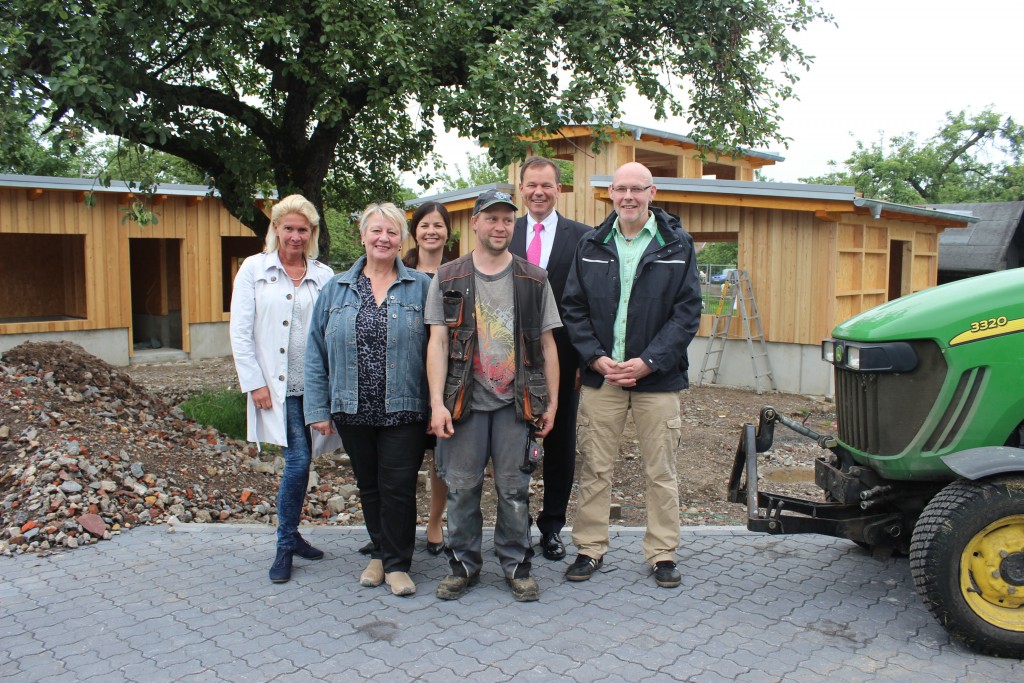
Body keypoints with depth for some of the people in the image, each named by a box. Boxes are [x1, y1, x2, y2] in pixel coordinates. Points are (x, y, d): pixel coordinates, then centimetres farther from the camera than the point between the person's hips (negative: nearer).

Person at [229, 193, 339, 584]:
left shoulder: (324, 276, 7)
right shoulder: (254, 269, 3)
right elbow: (240, 332, -1)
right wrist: (254, 382, -6)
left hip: (314, 386, 3)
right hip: (277, 386, -3)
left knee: (299, 462, 11)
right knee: (298, 461, -9)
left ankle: (290, 538, 30)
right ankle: (286, 545, 9)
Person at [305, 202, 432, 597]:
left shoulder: (420, 287, -1)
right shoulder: (336, 289, 6)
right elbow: (316, 353, 6)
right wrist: (318, 408, 1)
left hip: (403, 411, -3)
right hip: (353, 412, 3)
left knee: (398, 487, 1)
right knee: (368, 487, 15)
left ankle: (396, 563, 19)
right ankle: (380, 553, 34)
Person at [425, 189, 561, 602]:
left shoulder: (533, 280, 8)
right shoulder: (448, 279, 6)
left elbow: (547, 343, 8)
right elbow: (437, 342, 1)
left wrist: (551, 401, 3)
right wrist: (437, 402, -7)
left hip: (516, 402, 0)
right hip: (464, 401, 0)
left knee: (514, 488, 6)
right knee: (461, 487, 6)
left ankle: (517, 565, 22)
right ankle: (463, 564, 23)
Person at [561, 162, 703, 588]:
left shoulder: (677, 246, 2)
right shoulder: (591, 246, 7)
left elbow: (687, 312, -3)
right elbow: (573, 308, 7)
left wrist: (648, 361, -13)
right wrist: (597, 358, -7)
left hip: (656, 376, -1)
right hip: (600, 374, 2)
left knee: (660, 472, 7)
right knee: (594, 468, 7)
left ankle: (663, 553, 22)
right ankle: (590, 548, 21)